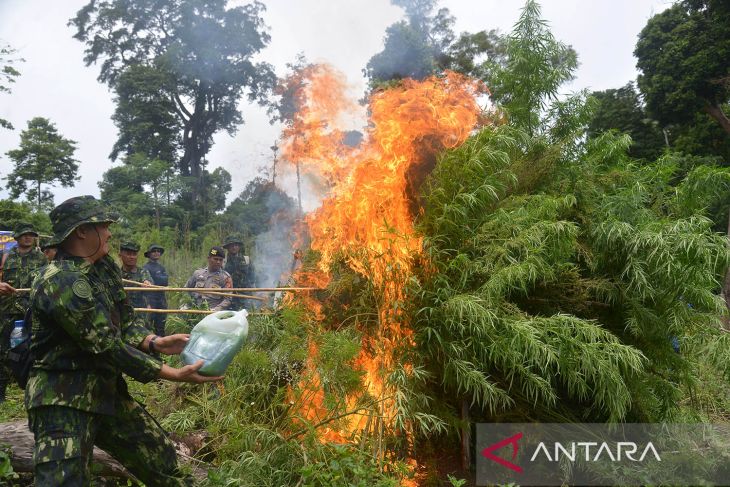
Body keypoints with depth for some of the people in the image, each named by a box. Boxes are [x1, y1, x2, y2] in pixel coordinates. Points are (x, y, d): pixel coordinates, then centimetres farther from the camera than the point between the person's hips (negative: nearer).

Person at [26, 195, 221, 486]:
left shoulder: (105, 267, 6)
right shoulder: (61, 282, -22)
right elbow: (108, 346, -24)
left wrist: (154, 342, -12)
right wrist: (174, 375, -23)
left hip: (108, 393, 9)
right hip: (64, 401, -8)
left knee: (162, 459, 13)